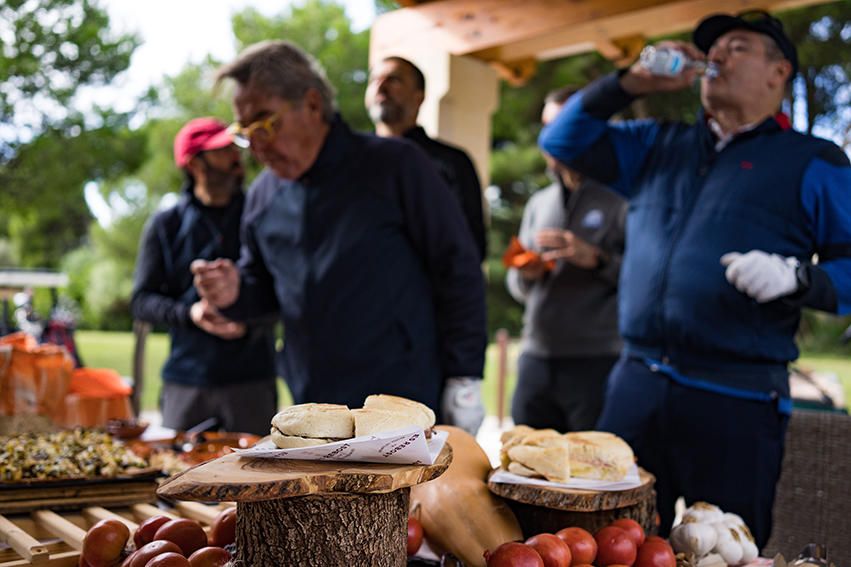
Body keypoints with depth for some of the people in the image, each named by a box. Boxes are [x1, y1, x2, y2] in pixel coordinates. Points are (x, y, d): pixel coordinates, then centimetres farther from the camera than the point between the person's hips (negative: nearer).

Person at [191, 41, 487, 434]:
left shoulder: (394, 167, -8)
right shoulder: (263, 194, 9)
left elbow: (458, 272, -7)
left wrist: (464, 379, -10)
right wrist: (236, 293, -3)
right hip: (311, 415, 5)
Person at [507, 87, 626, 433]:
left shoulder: (621, 197, -1)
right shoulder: (539, 203, 17)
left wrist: (597, 259, -20)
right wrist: (525, 275, -1)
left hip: (598, 364, -5)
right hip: (535, 361, 5)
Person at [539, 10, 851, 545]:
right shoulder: (659, 145, 18)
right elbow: (563, 140, 17)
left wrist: (796, 278, -21)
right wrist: (633, 82, 6)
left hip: (737, 397, -4)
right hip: (636, 383, 4)